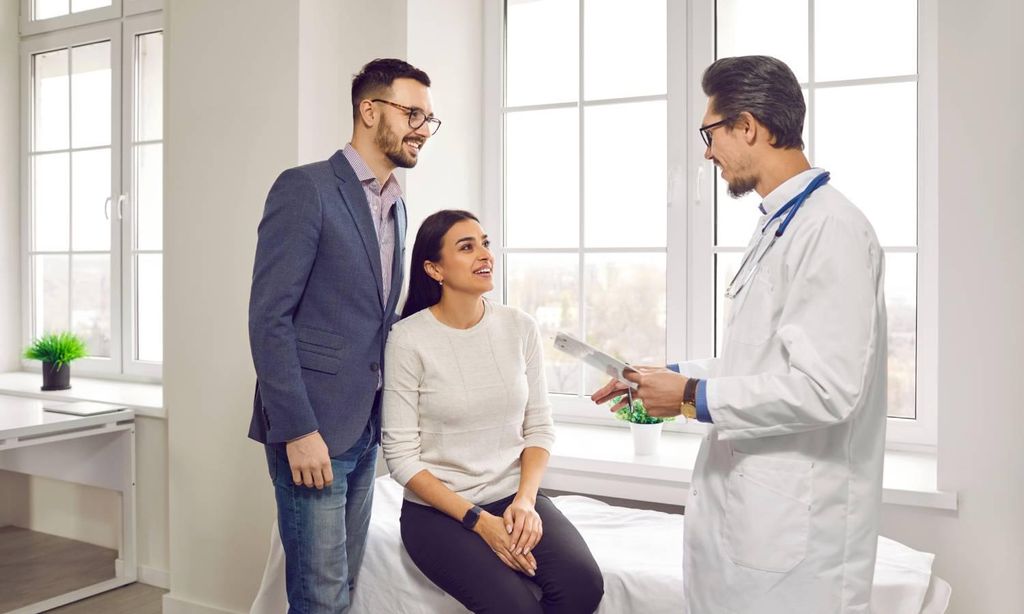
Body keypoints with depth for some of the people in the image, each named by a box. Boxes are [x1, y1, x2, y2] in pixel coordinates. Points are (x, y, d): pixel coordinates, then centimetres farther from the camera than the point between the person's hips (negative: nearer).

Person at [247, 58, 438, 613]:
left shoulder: (395, 203, 14)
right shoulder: (305, 188, -10)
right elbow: (268, 318, -15)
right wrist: (298, 430, -18)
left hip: (364, 427, 7)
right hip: (311, 428, -7)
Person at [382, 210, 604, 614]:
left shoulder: (519, 328, 1)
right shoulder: (408, 339, -11)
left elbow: (539, 428, 5)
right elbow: (401, 455, -11)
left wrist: (525, 500, -12)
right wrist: (477, 519, -16)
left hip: (514, 496, 4)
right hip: (438, 508, -3)